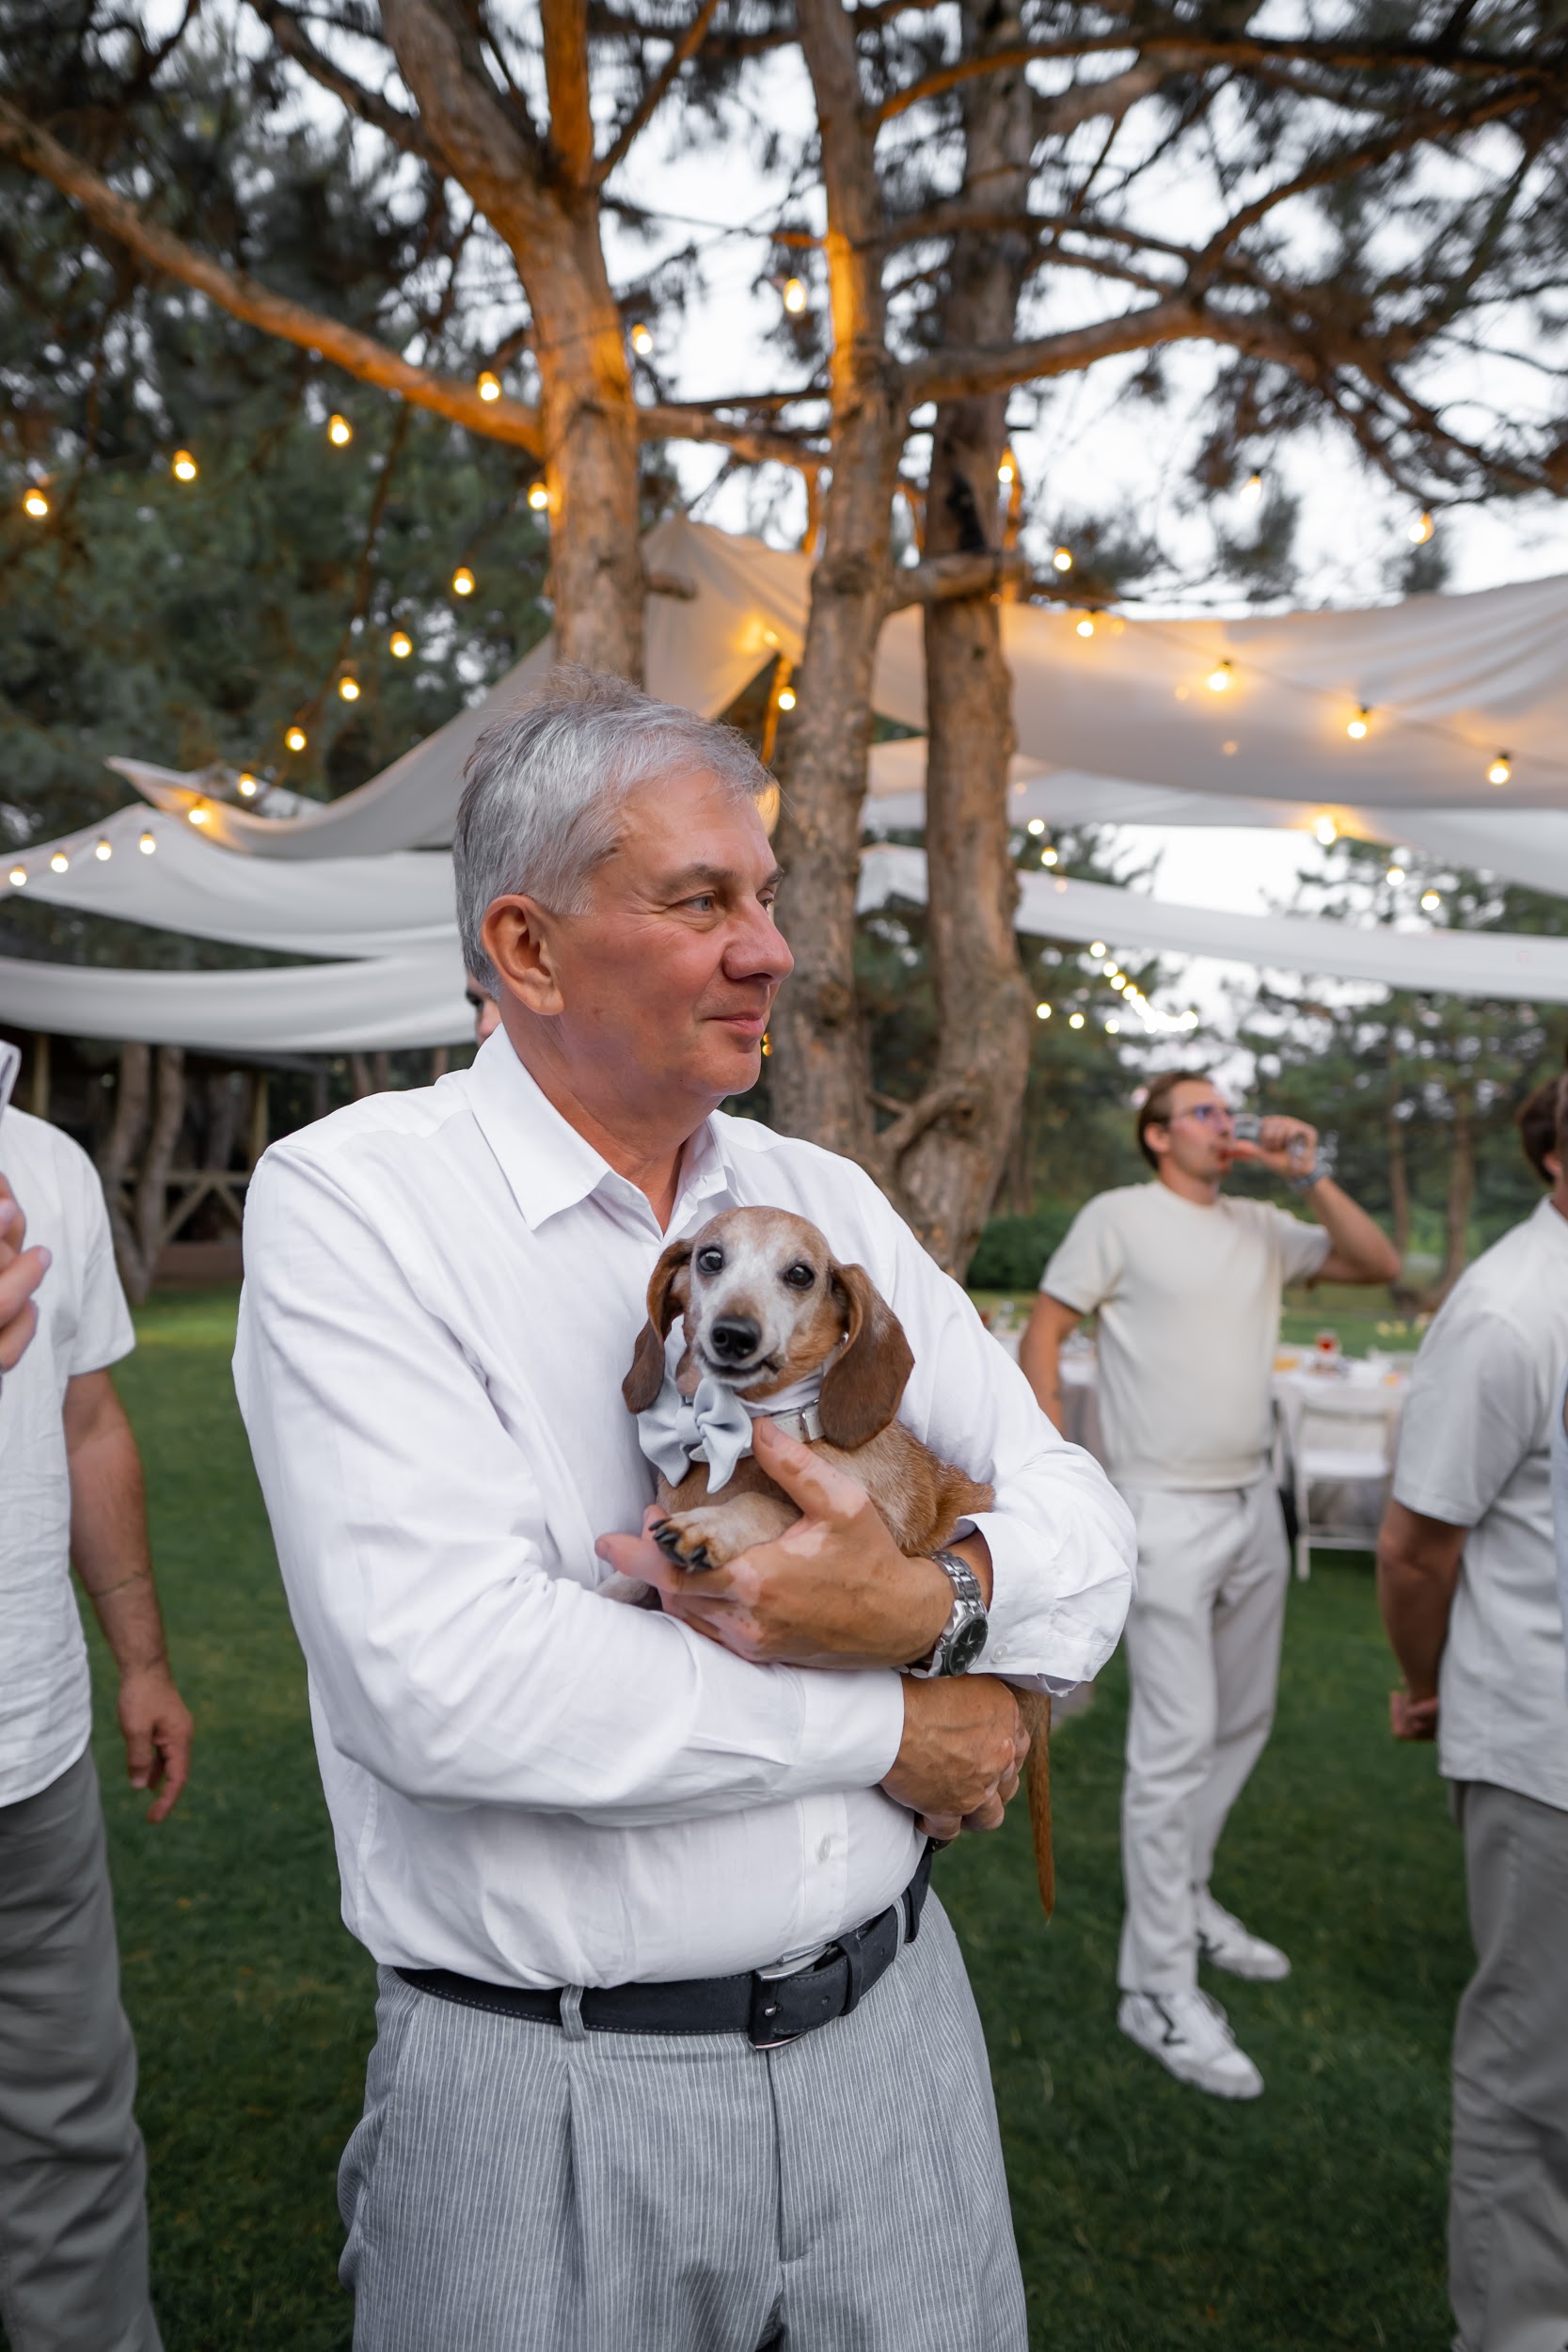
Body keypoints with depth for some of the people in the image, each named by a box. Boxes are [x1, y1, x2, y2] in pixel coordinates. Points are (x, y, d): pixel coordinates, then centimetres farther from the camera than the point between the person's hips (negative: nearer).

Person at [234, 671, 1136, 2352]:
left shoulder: (828, 1200, 2)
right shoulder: (350, 1200, -14)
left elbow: (1085, 1534, 0)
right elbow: (445, 1680, -25)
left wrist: (928, 1600, -23)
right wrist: (895, 1730, -15)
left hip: (890, 2022, 5)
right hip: (549, 2091, -4)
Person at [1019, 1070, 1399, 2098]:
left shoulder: (1261, 1227, 10)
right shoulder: (1119, 1216, -6)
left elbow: (1380, 1264, 8)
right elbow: (1042, 1335, -6)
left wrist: (1309, 1173, -2)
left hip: (1253, 1505, 7)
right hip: (1168, 1512, -7)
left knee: (1242, 1723, 16)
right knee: (1176, 1742, -6)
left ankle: (1186, 1898, 36)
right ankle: (1159, 1986, 4)